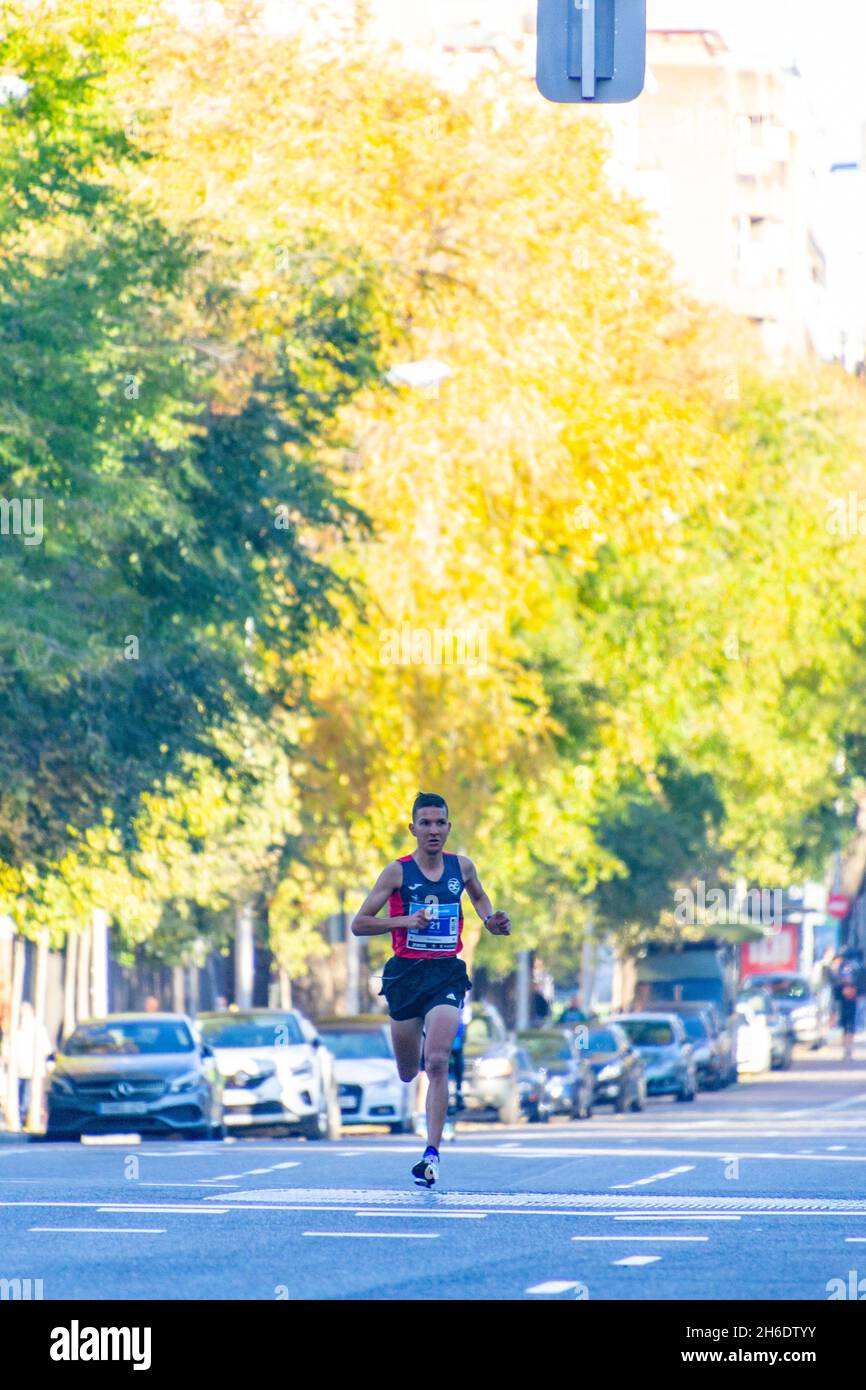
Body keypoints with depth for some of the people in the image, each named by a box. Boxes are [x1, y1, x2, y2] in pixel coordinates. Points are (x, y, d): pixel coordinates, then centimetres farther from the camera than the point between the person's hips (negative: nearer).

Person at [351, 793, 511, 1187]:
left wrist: (490, 921, 8)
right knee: (408, 1073, 12)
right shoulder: (398, 871, -5)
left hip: (447, 973, 0)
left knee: (437, 1064, -17)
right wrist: (406, 921, -18)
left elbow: (478, 895, 28)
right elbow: (359, 924, -5)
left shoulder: (462, 867, 4)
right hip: (406, 973, 0)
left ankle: (432, 1154, -17)